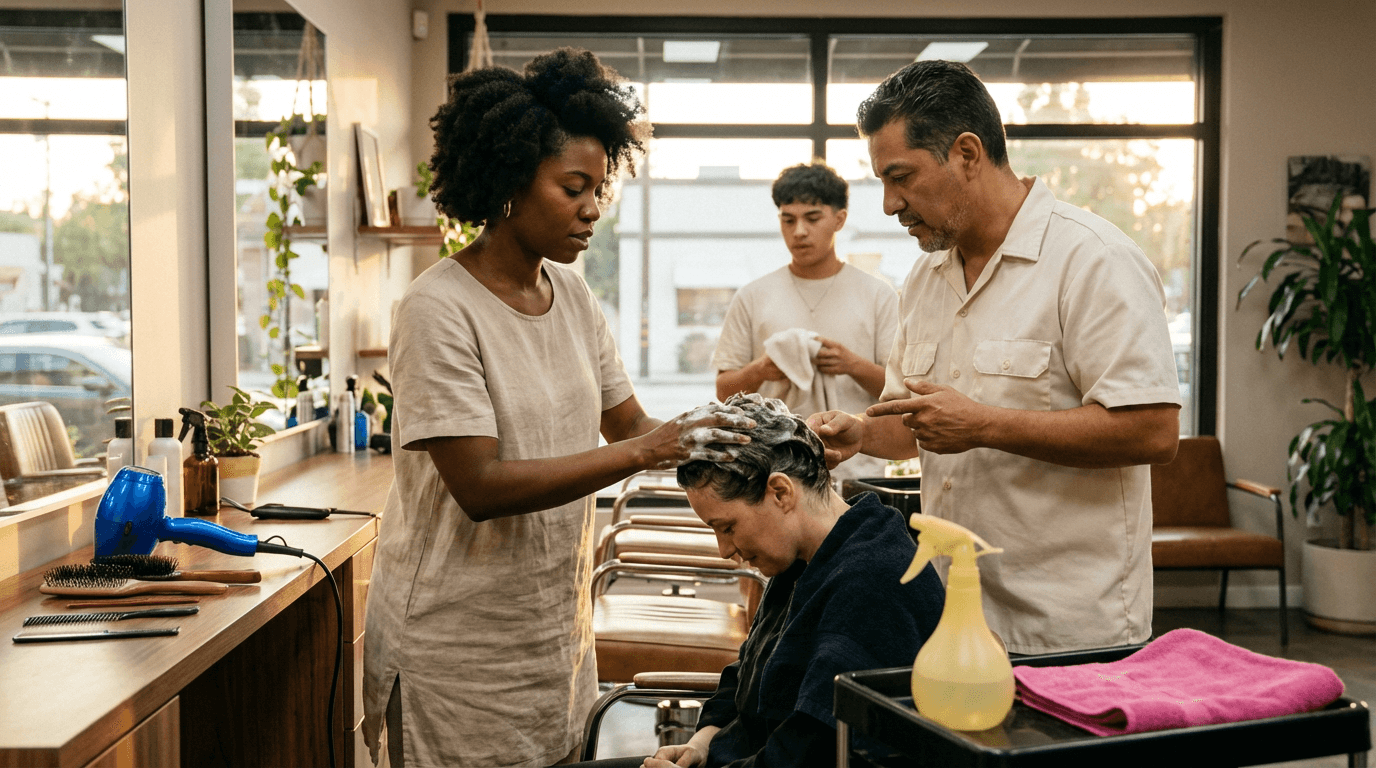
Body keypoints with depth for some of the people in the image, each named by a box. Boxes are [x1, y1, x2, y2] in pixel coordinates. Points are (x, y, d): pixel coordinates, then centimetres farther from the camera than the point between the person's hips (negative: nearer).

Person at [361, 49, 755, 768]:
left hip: (556, 623, 7)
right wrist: (642, 452, -27)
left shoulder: (572, 294, 5)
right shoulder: (439, 309, -18)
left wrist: (701, 435, -13)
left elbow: (628, 424, 7)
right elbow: (480, 487, -24)